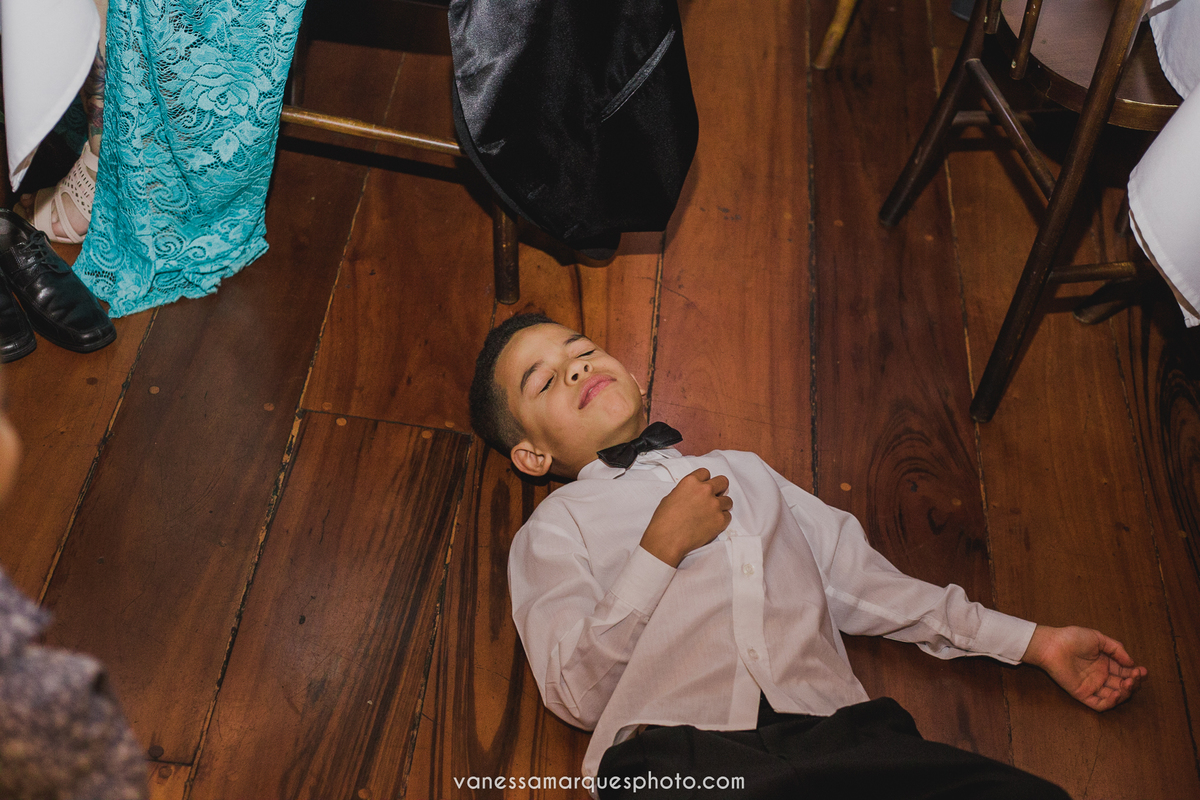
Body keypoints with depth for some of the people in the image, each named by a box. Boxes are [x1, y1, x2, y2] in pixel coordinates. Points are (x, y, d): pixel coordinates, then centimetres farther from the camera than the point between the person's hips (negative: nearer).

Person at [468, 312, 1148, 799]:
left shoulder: (745, 472, 31)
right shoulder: (555, 526, 16)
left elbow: (861, 582, 26)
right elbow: (575, 693, 3)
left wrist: (1036, 642, 22)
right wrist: (660, 551, -3)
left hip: (837, 737, 4)